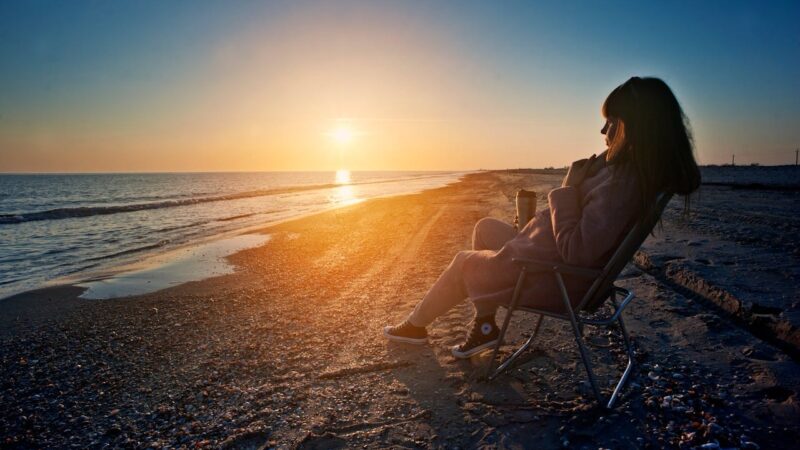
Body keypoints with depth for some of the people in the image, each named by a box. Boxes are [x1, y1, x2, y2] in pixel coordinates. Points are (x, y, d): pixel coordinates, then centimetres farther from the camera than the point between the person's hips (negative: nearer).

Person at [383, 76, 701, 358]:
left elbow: (576, 252, -31)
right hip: (563, 264, 10)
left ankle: (416, 325, 35)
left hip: (557, 280, -10)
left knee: (464, 263, 10)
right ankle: (483, 324, 18)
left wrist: (568, 188, -22)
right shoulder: (639, 170, -1)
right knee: (485, 227, 20)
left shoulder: (622, 182, -31)